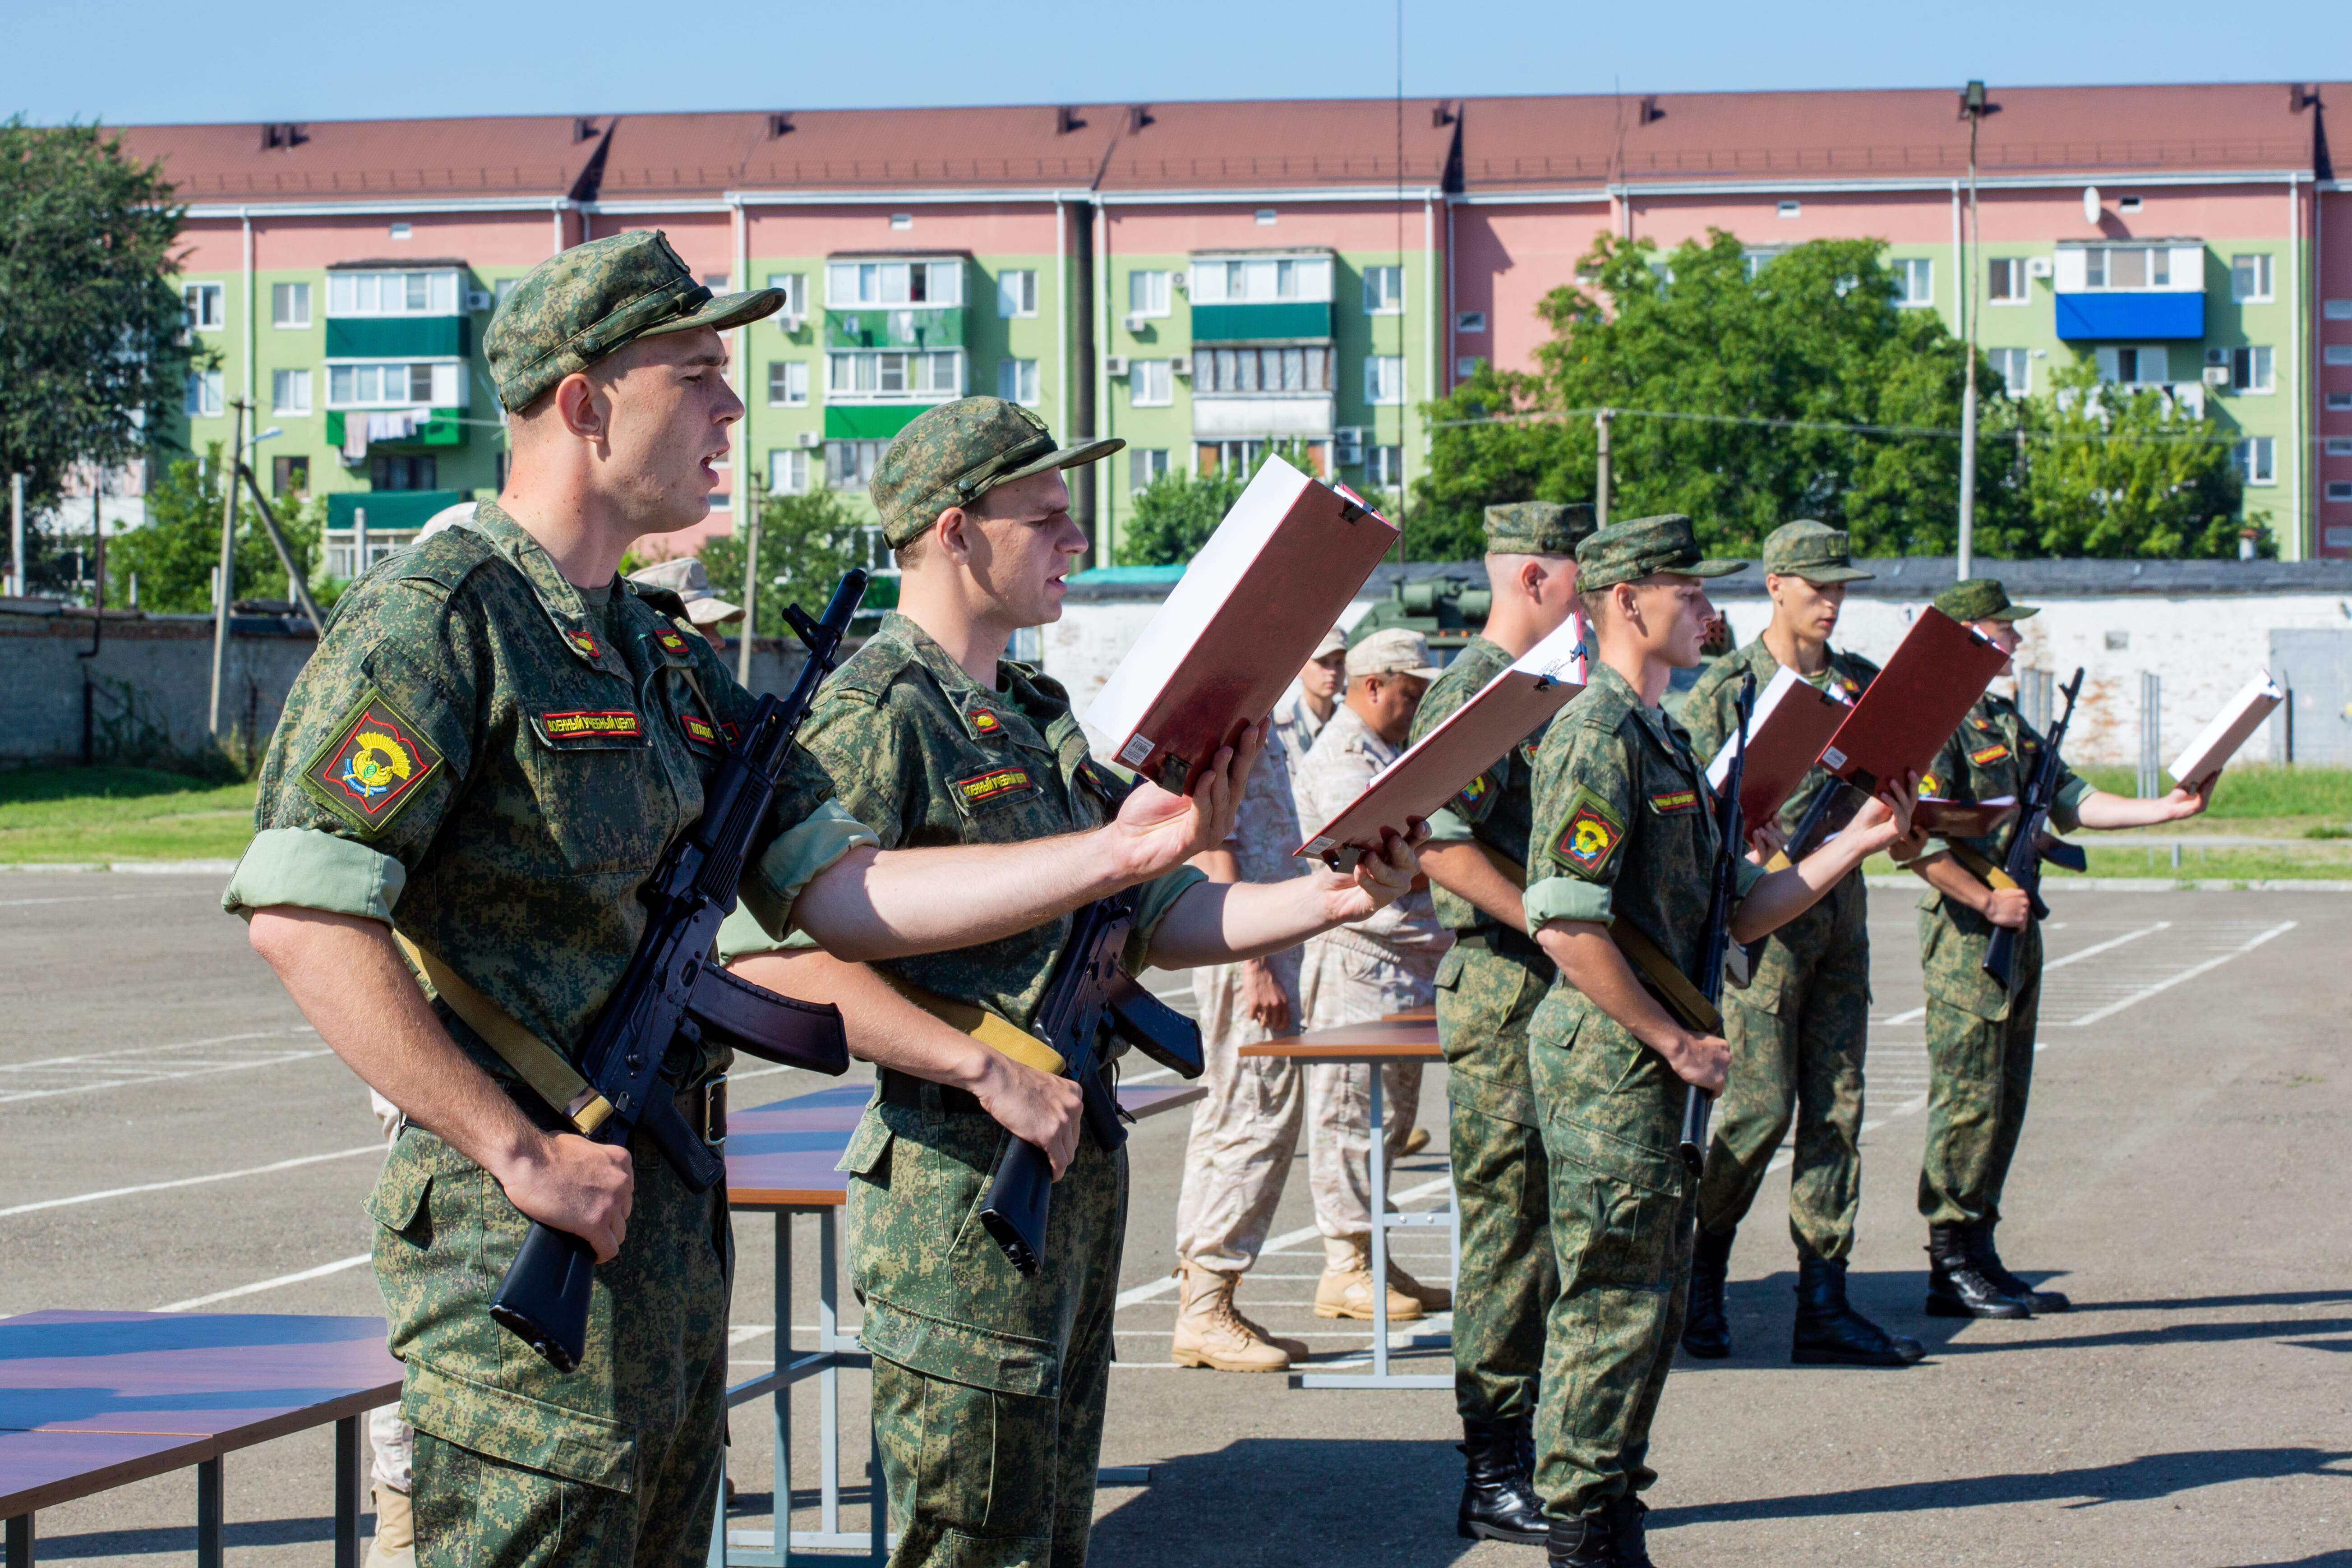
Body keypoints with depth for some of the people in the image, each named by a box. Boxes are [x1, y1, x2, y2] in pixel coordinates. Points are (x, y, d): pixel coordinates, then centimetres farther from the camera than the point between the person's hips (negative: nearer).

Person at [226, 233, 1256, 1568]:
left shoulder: (667, 656, 16)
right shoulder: (438, 617, -12)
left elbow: (840, 891, 13)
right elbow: (300, 915, -23)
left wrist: (1121, 852, 5)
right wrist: (521, 1152, -23)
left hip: (675, 1221, 9)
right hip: (533, 1247, -9)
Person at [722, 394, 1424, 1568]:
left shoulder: (1033, 716, 17)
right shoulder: (876, 715, -14)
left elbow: (1153, 917, 17)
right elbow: (770, 950, -22)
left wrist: (1327, 899, 2)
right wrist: (978, 1041, -23)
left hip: (1076, 1160, 10)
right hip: (963, 1175, -10)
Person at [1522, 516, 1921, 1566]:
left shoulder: (1661, 739, 17)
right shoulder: (1595, 739, -15)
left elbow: (1743, 910, 19)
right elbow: (1563, 923, -24)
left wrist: (1856, 843, 9)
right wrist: (1672, 1040, -18)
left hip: (1657, 1068, 10)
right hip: (1609, 1065, -10)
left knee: (1651, 1302, 14)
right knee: (1612, 1303, -5)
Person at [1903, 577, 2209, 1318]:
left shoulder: (2008, 723, 18)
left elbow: (2073, 802, 16)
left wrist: (2168, 809, 7)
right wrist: (1986, 901, -21)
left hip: (2016, 931, 10)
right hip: (1967, 934, -10)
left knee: (2004, 1099, 11)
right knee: (1969, 1097, -7)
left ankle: (1979, 1258, 16)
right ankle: (1953, 1266, -1)